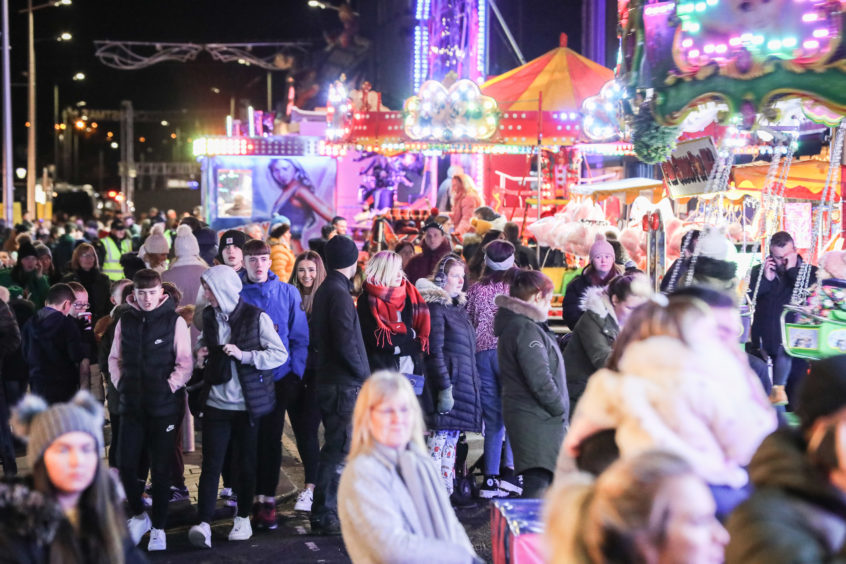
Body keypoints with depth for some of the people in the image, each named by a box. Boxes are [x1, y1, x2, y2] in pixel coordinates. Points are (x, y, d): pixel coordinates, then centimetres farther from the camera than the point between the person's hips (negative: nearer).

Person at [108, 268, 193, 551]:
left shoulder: (175, 321, -6)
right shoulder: (125, 321, 5)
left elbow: (185, 364, -5)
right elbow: (115, 358, 15)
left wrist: (170, 386, -15)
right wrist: (120, 384, 3)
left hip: (164, 407, -3)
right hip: (132, 406, 3)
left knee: (160, 470, 4)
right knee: (126, 464, -1)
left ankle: (158, 528, 18)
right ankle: (139, 515, 23)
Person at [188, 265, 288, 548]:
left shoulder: (256, 317, -8)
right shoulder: (209, 316, 8)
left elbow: (280, 354, -10)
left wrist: (244, 355, -19)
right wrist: (201, 356, 3)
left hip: (248, 405, -3)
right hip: (216, 403, 3)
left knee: (245, 464, 8)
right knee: (211, 464, -4)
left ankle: (243, 519, 24)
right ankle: (203, 525, -9)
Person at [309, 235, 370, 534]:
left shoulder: (323, 291, 15)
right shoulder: (339, 293, -15)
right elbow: (346, 344, -21)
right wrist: (364, 376, -10)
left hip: (328, 382, 10)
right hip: (344, 384, -10)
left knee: (335, 448, 17)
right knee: (338, 451, -6)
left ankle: (328, 509, 24)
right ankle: (324, 515, -3)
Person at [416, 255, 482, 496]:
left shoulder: (458, 306, 17)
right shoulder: (436, 307, -10)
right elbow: (434, 352, -16)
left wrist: (474, 384, 19)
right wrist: (444, 389, -20)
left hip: (463, 384, 9)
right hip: (446, 385, -9)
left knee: (451, 440, 12)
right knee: (439, 440, -8)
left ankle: (446, 491, 18)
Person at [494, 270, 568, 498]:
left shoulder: (513, 324, 17)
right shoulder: (526, 329, -15)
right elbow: (540, 380, -21)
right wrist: (560, 410, -9)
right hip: (536, 419, -10)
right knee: (538, 482, -13)